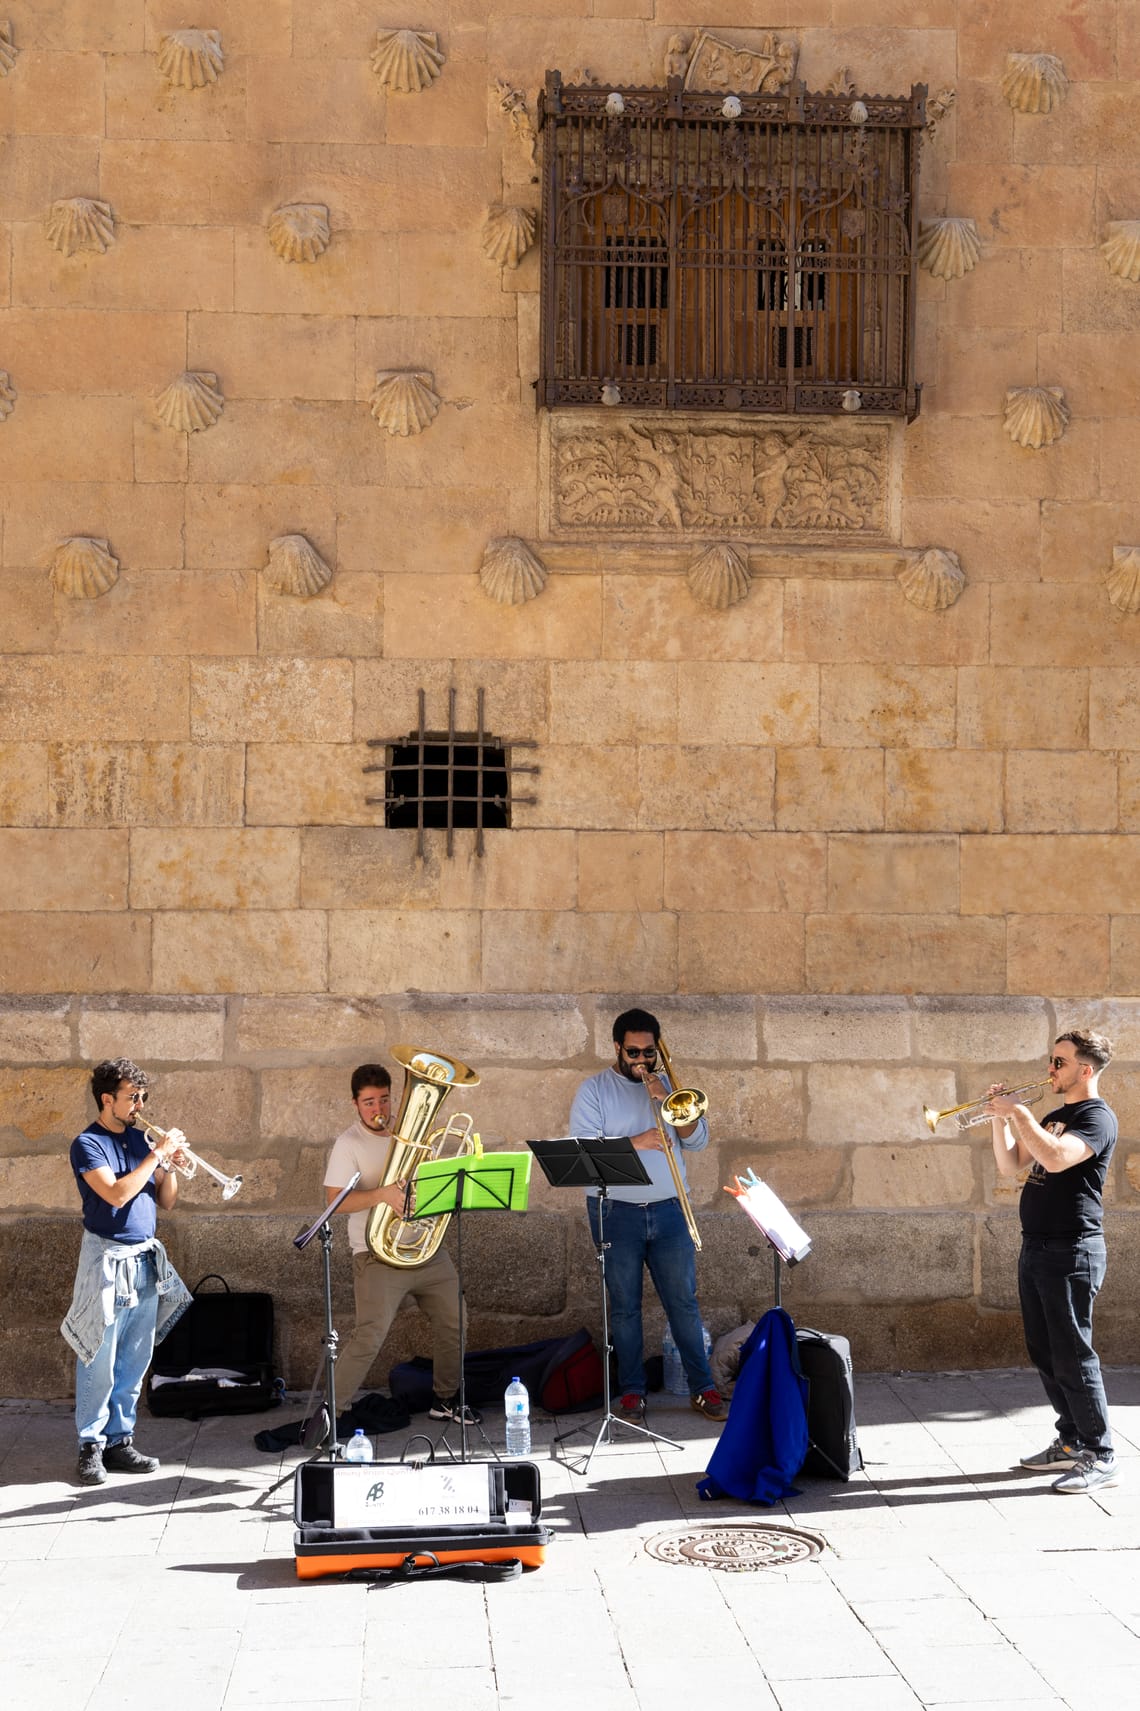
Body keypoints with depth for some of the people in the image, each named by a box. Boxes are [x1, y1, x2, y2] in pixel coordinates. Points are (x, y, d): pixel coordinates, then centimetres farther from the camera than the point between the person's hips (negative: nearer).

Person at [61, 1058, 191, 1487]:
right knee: (100, 1362, -3)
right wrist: (157, 1155, -17)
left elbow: (165, 1202, 13)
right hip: (108, 1260, -6)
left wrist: (171, 1165, -4)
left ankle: (120, 1440, 17)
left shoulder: (139, 1138, 11)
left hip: (146, 1259, 6)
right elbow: (116, 1194, -22)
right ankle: (91, 1446, 6)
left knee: (135, 1362, 9)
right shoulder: (88, 1144, -7)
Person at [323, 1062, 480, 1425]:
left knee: (454, 1324, 11)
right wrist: (381, 1195, -29)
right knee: (369, 1337, -16)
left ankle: (445, 1398, 29)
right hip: (379, 1256, -6)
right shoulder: (349, 1144, -7)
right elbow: (335, 1202, -16)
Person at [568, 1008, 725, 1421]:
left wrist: (669, 1100, -10)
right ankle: (632, 1390, 13)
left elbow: (699, 1141, 4)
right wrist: (634, 1142, -21)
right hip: (616, 1213, -2)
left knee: (684, 1302, 3)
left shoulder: (669, 1085, 11)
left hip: (668, 1211, 2)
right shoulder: (594, 1090, 2)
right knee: (624, 1306, 4)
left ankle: (702, 1387, 10)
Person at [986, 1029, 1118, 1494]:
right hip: (1036, 1247, 9)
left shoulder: (1097, 1117, -11)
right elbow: (1010, 1166, 16)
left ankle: (1100, 1458, -1)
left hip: (1072, 1251, -9)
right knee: (1045, 1353, 13)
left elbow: (1057, 1158, -29)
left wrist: (1020, 1113, -21)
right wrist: (1000, 1118, 4)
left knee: (1073, 1355, -7)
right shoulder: (1053, 1116, 17)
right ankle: (1072, 1442, 23)